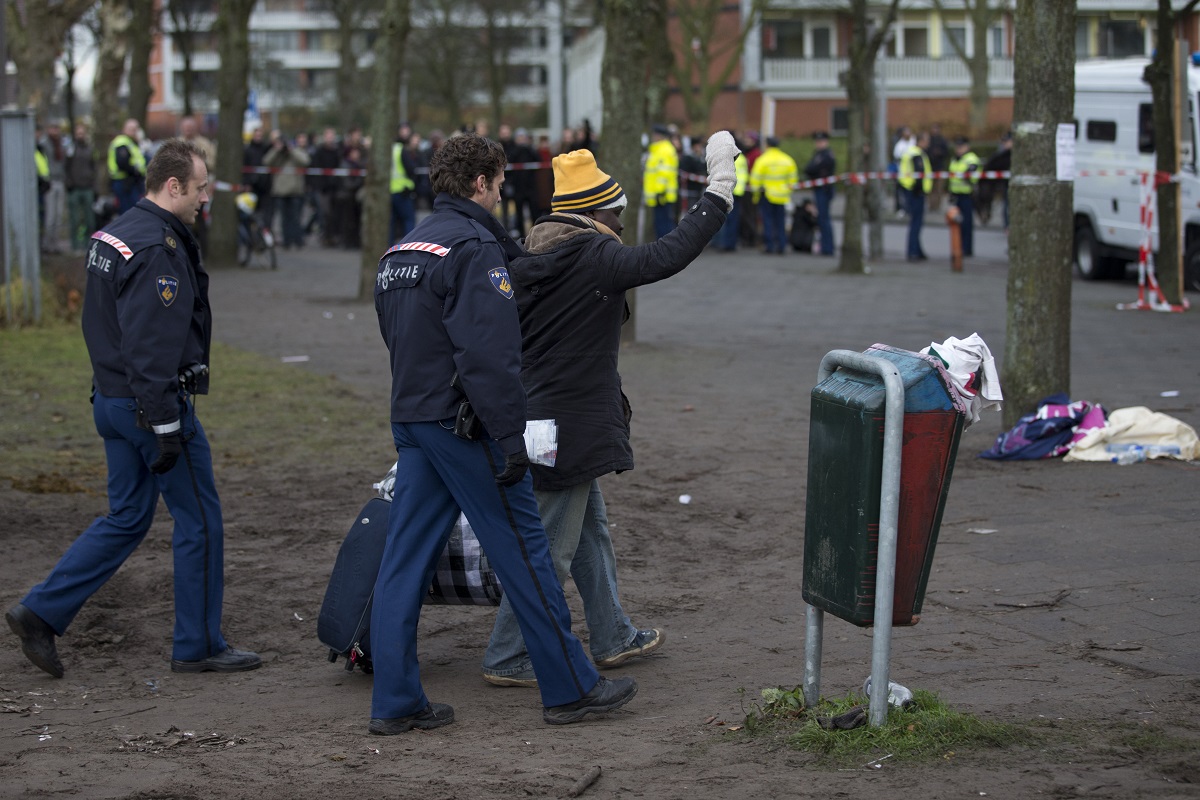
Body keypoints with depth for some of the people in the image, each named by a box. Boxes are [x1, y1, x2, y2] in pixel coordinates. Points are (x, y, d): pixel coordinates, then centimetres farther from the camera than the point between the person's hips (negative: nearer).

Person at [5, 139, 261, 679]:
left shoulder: (113, 235, 12)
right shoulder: (157, 250, -20)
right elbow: (151, 347, -24)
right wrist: (166, 427, -23)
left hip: (112, 400, 10)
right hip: (153, 403, -10)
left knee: (126, 519, 16)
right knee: (199, 519, 2)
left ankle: (40, 612, 12)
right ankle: (198, 646, 11)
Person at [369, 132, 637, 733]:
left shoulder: (400, 251, 15)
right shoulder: (473, 246, -14)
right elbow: (488, 355, -21)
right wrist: (511, 439, -20)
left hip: (410, 419, 9)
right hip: (462, 421, -9)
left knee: (405, 559, 6)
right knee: (524, 551, 0)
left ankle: (394, 701, 6)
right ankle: (570, 688, 8)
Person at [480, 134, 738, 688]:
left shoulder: (530, 260, 8)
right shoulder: (593, 258, -19)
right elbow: (668, 255, -26)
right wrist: (719, 190, -20)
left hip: (539, 414, 10)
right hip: (569, 428, -10)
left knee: (591, 531, 21)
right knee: (550, 548, -1)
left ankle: (612, 637, 33)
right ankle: (507, 658, 6)